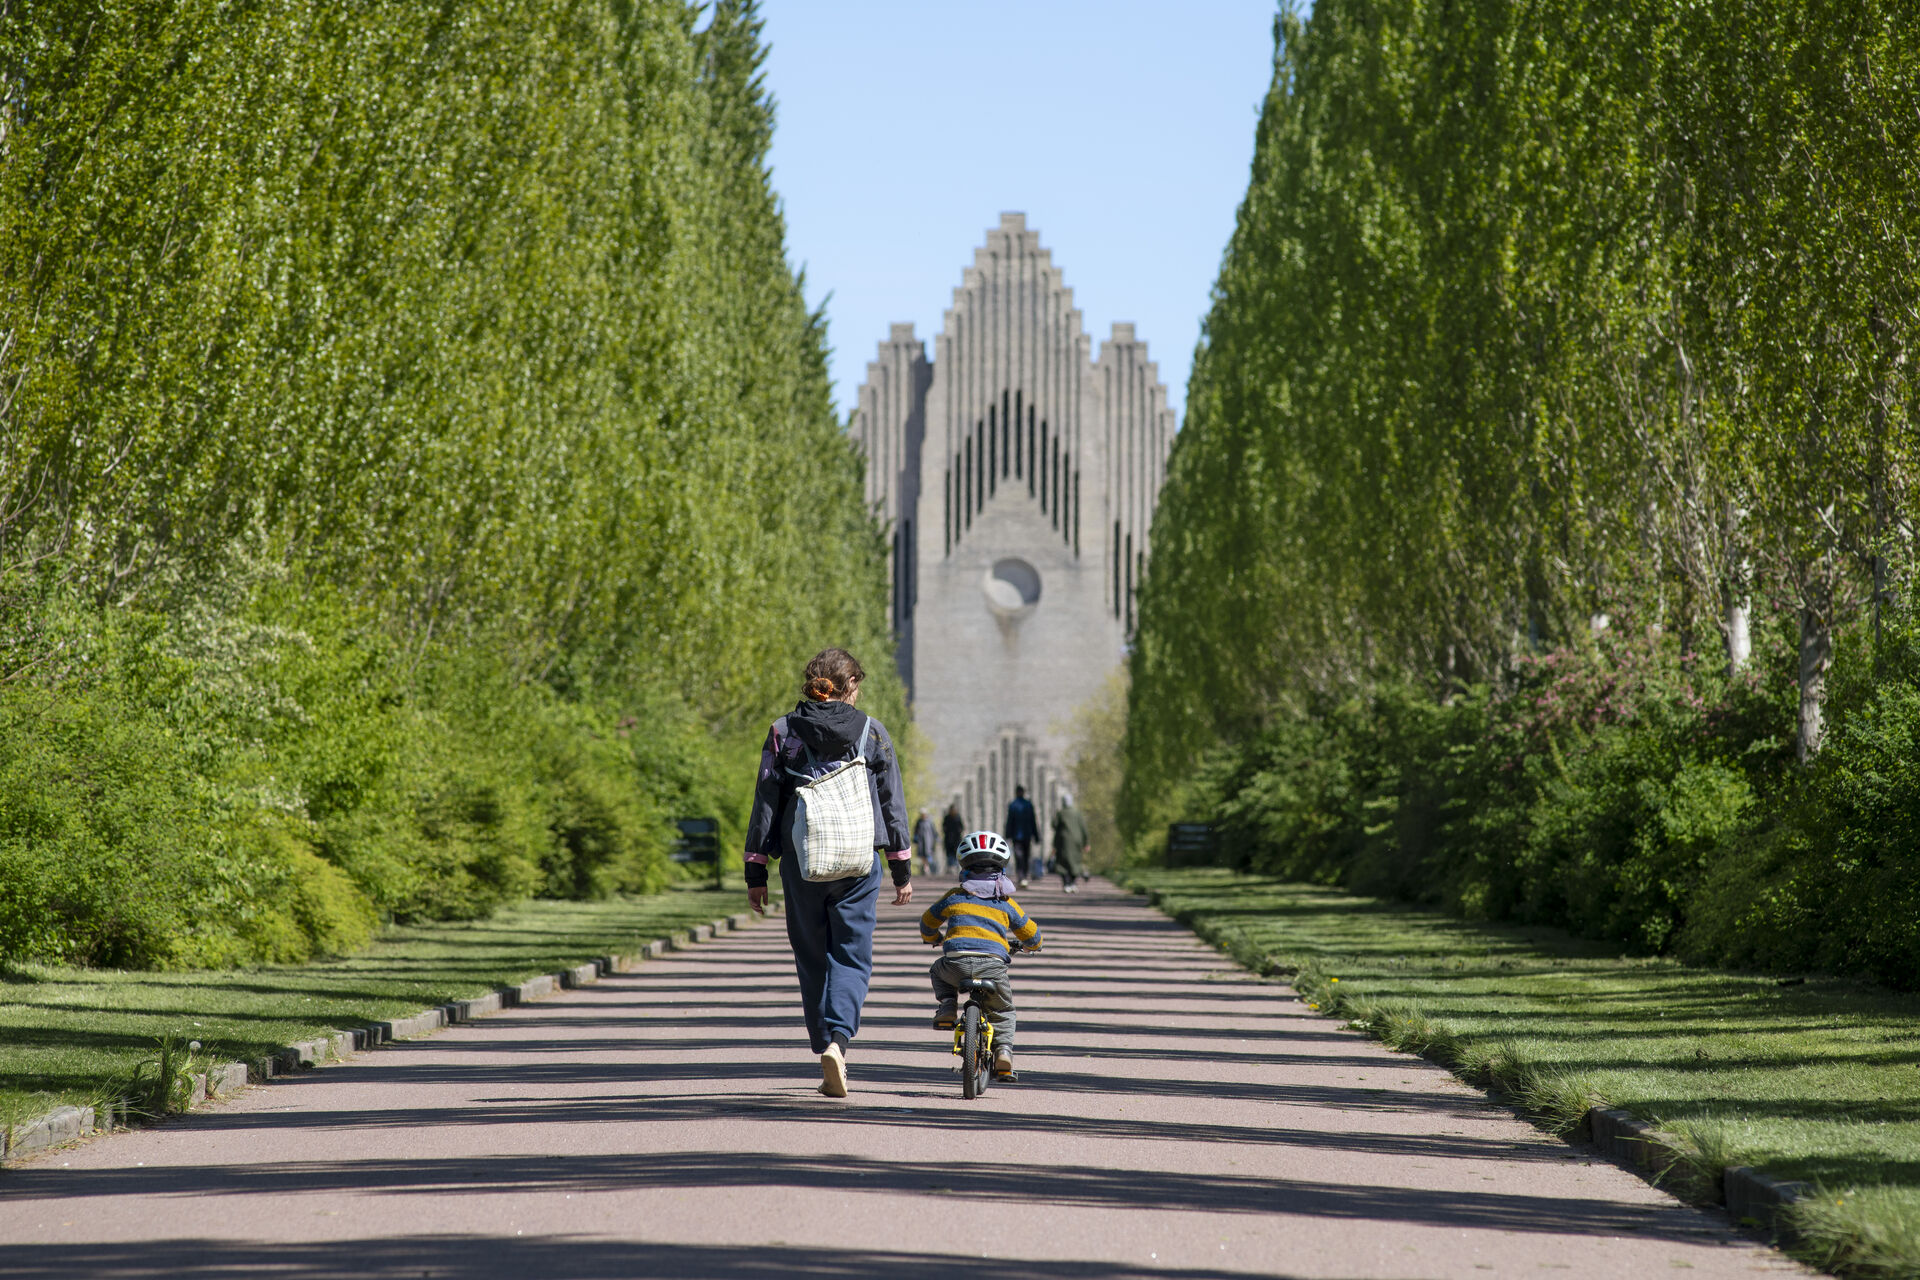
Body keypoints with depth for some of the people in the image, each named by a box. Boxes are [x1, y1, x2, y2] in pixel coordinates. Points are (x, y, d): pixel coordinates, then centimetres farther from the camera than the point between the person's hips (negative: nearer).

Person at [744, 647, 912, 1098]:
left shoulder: (783, 731, 3)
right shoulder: (872, 731, 3)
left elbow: (765, 803, 2)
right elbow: (892, 804, 5)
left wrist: (756, 873, 6)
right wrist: (902, 870, 12)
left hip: (800, 863, 1)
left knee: (812, 961, 12)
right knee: (852, 957, 2)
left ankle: (828, 1052, 13)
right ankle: (837, 1038, -22)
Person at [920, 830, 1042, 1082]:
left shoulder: (954, 897, 17)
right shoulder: (1006, 903, 16)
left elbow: (927, 922, 32)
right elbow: (1030, 933, 25)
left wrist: (932, 938, 55)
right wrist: (1030, 945, 50)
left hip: (957, 963, 0)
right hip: (993, 965, 0)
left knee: (938, 972, 35)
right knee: (1003, 1011, 23)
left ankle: (947, 1007, 13)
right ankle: (1003, 1049, 1)